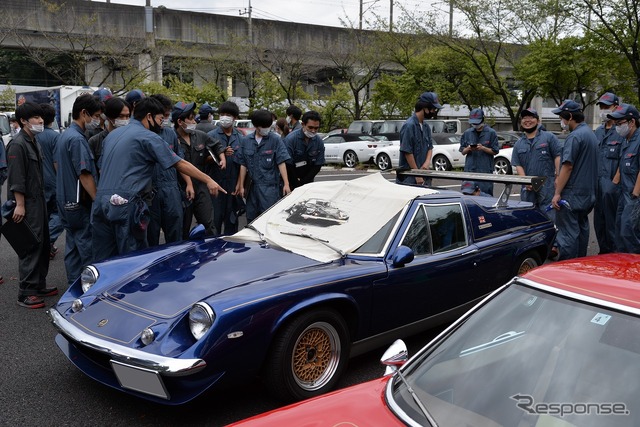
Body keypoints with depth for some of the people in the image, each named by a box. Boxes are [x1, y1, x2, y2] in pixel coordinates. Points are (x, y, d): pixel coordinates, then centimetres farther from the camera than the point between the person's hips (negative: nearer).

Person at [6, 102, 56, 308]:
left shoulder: (34, 142, 14)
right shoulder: (17, 144, -15)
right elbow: (16, 178, -19)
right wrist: (19, 205, -22)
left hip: (39, 200, 10)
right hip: (27, 204, -10)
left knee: (43, 244, 14)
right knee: (30, 246, -9)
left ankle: (39, 285, 24)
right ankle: (26, 293, -4)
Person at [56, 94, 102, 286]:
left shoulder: (64, 135, 12)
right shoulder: (77, 139, -18)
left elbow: (58, 164, 22)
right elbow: (85, 175, -21)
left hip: (65, 199, 10)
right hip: (78, 201, -10)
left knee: (73, 245, 15)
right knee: (87, 247, -4)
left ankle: (74, 285, 23)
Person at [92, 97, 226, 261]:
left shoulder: (113, 134, 19)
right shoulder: (149, 137, -4)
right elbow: (181, 164, -6)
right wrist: (208, 180, -2)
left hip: (101, 201, 8)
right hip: (125, 203, -8)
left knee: (102, 260, 10)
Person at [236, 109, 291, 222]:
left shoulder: (275, 140, -2)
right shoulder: (246, 141, 6)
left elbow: (281, 163, -5)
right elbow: (243, 165, 9)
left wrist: (286, 184, -12)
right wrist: (241, 186, 8)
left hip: (270, 186, -3)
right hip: (252, 186, 4)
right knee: (251, 218, 10)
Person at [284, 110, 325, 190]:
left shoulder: (319, 142, -4)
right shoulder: (291, 139, -15)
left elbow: (317, 166, -1)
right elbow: (288, 165, -15)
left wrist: (302, 183, -10)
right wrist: (297, 185, -12)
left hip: (307, 183, 3)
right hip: (291, 183, -3)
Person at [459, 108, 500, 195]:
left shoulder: (491, 133, 2)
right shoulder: (467, 133, 12)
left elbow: (495, 151, 1)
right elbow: (463, 152, 13)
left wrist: (483, 148, -14)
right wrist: (468, 149, -9)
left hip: (485, 170, -3)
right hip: (469, 170, 3)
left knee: (485, 194, -6)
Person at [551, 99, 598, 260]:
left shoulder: (575, 136, -17)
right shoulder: (590, 133, 14)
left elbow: (567, 167, -20)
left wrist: (557, 193, -17)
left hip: (572, 193, -10)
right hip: (588, 192, 10)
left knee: (567, 232, -6)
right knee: (581, 228, 16)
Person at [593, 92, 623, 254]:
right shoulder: (598, 131, 16)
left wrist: (615, 183, -17)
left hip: (612, 185, -7)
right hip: (598, 184, 7)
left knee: (612, 222, -3)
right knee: (599, 222, 13)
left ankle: (613, 252, 7)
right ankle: (604, 251, 24)